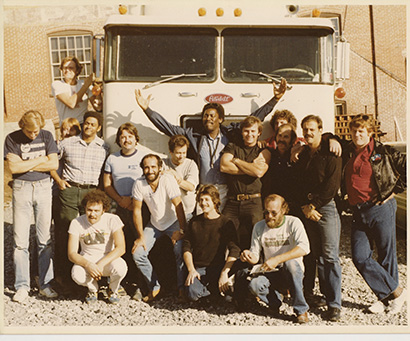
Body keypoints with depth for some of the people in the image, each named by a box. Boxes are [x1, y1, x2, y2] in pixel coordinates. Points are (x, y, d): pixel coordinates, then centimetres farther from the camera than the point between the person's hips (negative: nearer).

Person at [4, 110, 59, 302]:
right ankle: (22, 286, 9)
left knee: (45, 239, 3)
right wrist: (40, 160, -7)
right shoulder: (12, 139, 0)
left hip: (43, 187, 1)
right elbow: (13, 167, -11)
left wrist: (25, 164, -7)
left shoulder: (46, 136, 5)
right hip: (21, 188, -1)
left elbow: (54, 164, -3)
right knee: (20, 241, -1)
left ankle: (45, 284, 12)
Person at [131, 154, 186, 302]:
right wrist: (141, 236, -11)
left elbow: (178, 206, -23)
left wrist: (181, 230, -26)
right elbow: (137, 210, -8)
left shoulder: (168, 180, -23)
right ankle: (155, 287, 7)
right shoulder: (139, 184, -14)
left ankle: (182, 288, -5)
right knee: (137, 253, -10)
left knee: (180, 251, -26)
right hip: (154, 224, 4)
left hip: (173, 222, -3)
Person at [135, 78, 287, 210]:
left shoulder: (230, 133, 9)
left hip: (225, 190, 0)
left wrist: (275, 99, 10)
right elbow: (167, 127, 10)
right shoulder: (194, 136, 11)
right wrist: (147, 109, 5)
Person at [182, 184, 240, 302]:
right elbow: (186, 248, 8)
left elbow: (234, 250, -7)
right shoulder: (194, 222, 11)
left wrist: (224, 272, -20)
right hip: (197, 268, 2)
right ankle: (216, 291, 1)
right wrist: (191, 270, -8)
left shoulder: (226, 223, 1)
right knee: (192, 293, -28)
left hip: (217, 268, -1)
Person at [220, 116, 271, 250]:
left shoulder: (264, 152, 13)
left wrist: (235, 160, 2)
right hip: (232, 202, 1)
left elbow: (259, 172, -7)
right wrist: (251, 167, -2)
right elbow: (224, 166, -2)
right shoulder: (232, 147, 17)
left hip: (253, 202, -1)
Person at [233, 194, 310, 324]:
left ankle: (301, 309, -19)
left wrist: (277, 260, -36)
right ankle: (276, 298, 4)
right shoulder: (259, 227, 4)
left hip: (293, 271, -2)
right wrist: (248, 256, -21)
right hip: (270, 273, 2)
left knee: (290, 263, -37)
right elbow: (255, 257, 5)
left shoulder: (293, 223, -8)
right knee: (254, 284, -30)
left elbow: (304, 248, -26)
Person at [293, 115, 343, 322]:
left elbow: (332, 185, -10)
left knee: (330, 256, -7)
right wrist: (304, 207, -2)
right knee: (316, 255, 8)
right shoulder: (303, 155, 16)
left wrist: (314, 205, -9)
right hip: (307, 210, 5)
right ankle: (309, 294, 15)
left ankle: (334, 304, -2)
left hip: (326, 208, -5)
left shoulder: (330, 153, -2)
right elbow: (298, 183, 12)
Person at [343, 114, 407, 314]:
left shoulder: (383, 152, -2)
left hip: (381, 208, -4)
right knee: (360, 257, -2)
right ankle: (395, 292, 12)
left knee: (386, 255, 6)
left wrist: (395, 191, -3)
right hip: (358, 212, 5)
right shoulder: (348, 152, 11)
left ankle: (389, 296, 24)